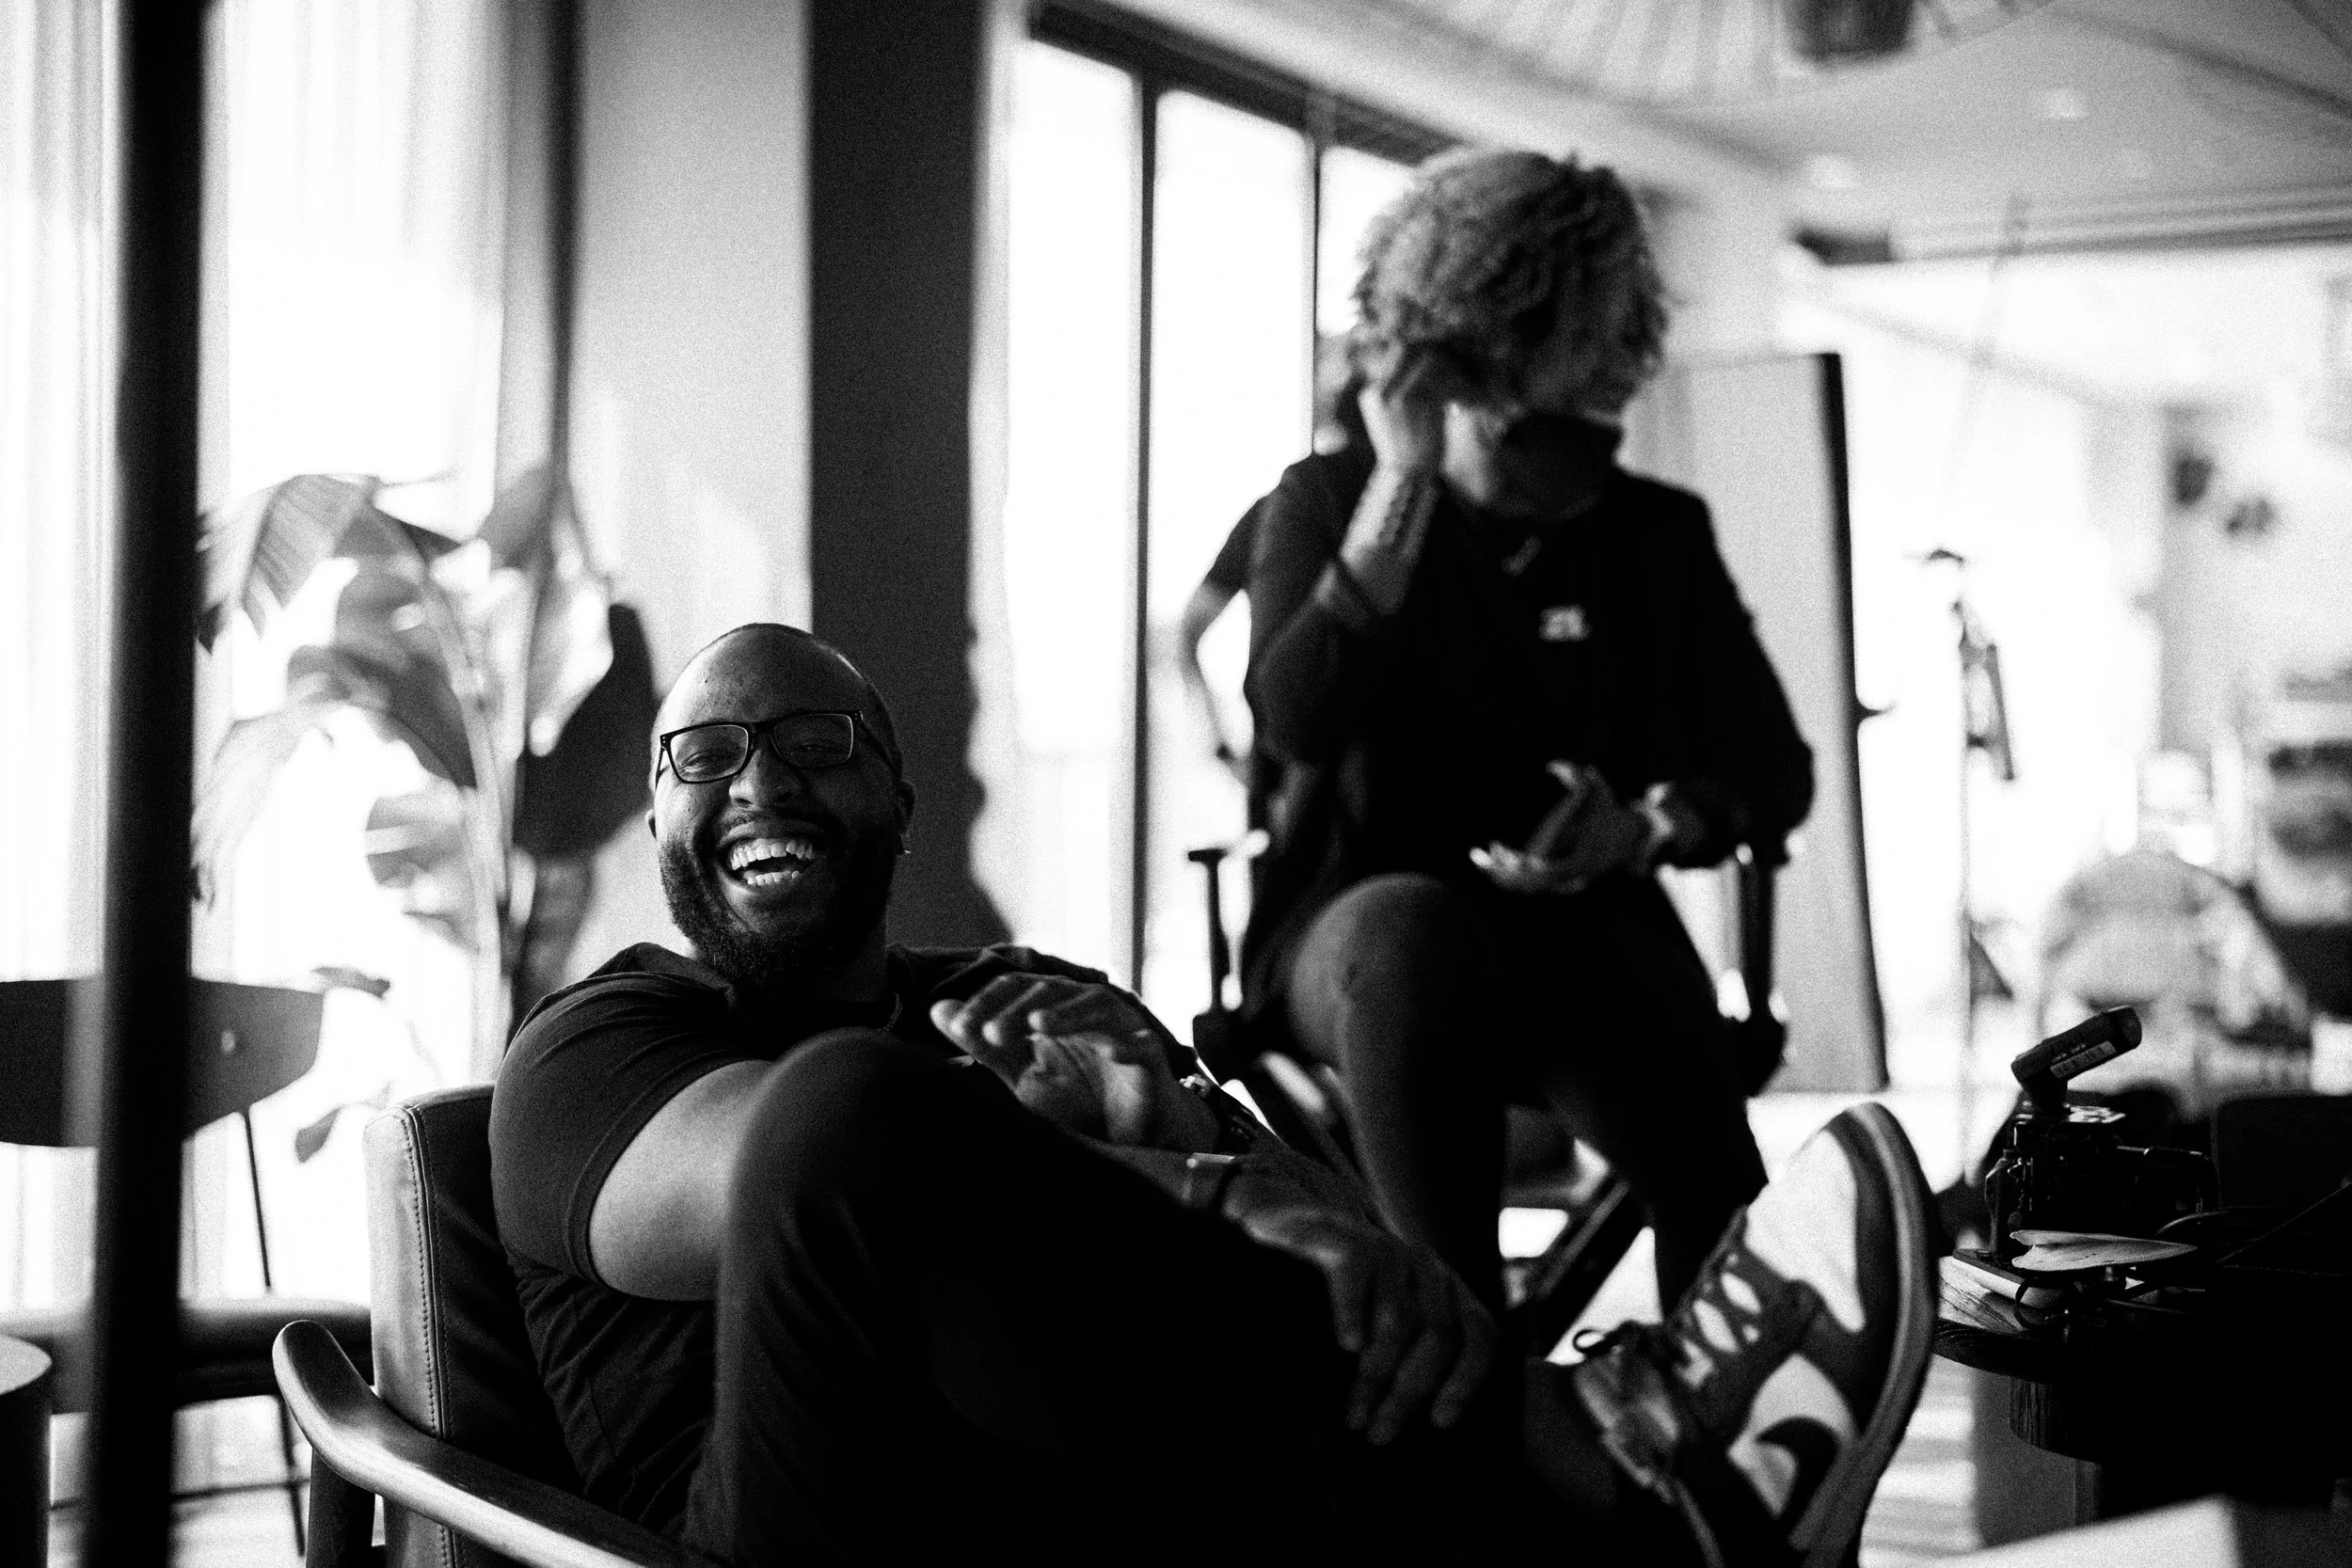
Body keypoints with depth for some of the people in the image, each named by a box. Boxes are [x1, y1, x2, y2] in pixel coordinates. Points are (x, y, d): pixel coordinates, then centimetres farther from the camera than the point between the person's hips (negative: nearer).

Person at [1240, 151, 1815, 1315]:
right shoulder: (1325, 503, 5)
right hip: (1359, 925, -1)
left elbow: (1772, 769, 10)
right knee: (1416, 924, -40)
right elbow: (1299, 726, -13)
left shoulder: (1656, 537, 11)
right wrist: (1401, 486, -14)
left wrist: (1646, 827, -12)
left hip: (1580, 926, 2)